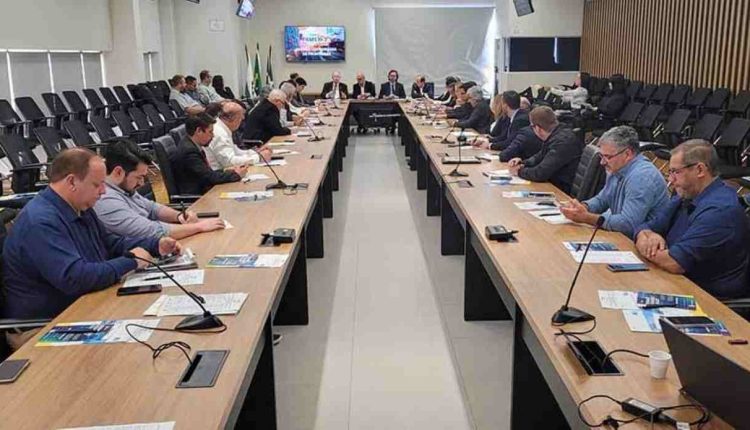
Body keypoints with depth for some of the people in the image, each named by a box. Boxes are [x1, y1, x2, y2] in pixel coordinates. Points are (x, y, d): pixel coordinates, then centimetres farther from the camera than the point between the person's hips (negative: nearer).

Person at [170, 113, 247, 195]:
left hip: (200, 190, 9)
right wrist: (236, 175, -10)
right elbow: (210, 178, -21)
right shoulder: (189, 151, -20)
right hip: (193, 197, -9)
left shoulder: (191, 145, 8)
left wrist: (224, 171, 4)